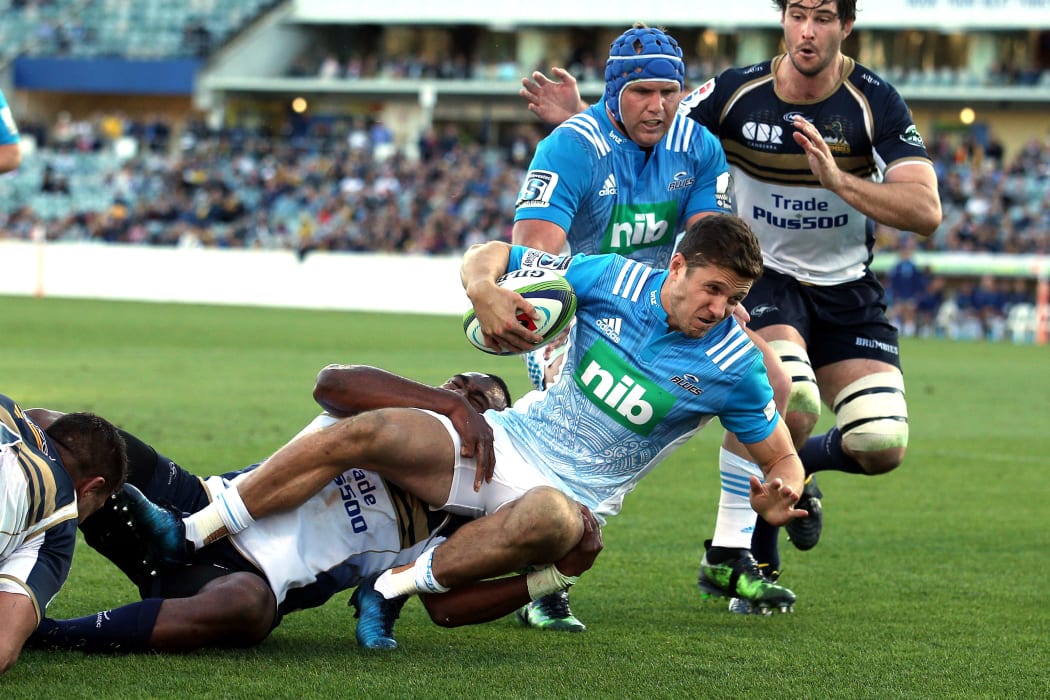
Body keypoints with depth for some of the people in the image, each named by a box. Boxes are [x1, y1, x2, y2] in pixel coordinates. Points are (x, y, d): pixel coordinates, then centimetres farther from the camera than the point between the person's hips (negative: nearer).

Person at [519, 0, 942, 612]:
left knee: (883, 446, -14)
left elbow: (925, 212, -21)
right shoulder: (738, 93, -12)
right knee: (794, 400, -32)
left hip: (847, 292, 2)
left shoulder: (876, 102, -13)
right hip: (762, 279, -2)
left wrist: (837, 179, -34)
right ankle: (760, 560, -6)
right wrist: (579, 120, -19)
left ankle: (793, 470, 25)